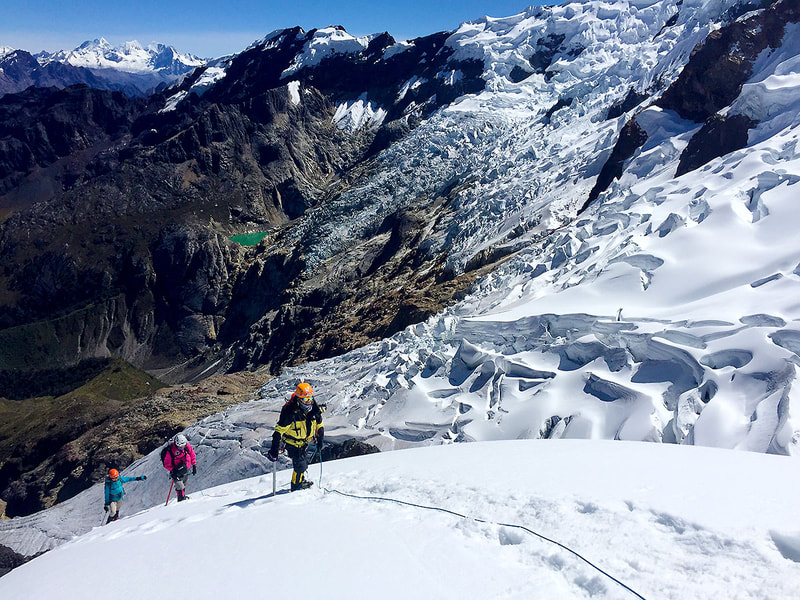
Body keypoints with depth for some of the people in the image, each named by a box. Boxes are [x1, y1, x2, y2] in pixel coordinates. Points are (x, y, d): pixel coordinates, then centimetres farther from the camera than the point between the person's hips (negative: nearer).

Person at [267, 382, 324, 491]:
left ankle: (301, 480, 44)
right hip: (293, 442, -6)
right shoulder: (290, 411, -29)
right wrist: (274, 449, -28)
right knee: (300, 464, -9)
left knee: (303, 462, 20)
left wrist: (320, 439, 9)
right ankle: (296, 486, 13)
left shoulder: (314, 409, -11)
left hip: (305, 441, 6)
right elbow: (279, 430, -27)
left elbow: (319, 425, 9)